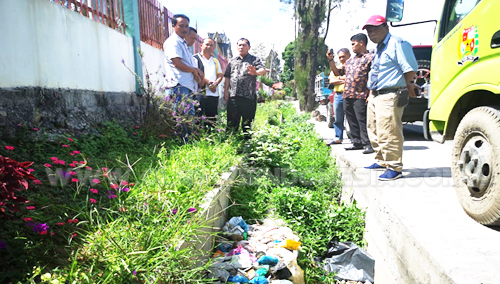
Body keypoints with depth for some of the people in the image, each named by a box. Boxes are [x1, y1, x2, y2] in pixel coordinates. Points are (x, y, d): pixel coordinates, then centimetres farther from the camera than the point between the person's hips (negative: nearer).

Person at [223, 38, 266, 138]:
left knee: (247, 121, 2)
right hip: (233, 96, 3)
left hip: (248, 96, -3)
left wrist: (256, 72, -33)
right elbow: (227, 77, 17)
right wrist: (226, 91, 7)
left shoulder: (254, 60, 7)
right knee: (232, 121, 6)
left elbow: (263, 70, -10)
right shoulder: (232, 61, 19)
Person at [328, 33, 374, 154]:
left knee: (362, 121, -7)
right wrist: (331, 60, 15)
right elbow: (337, 73, 26)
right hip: (347, 96, 8)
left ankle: (368, 144, 0)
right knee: (352, 122, 11)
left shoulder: (370, 57, -1)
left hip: (360, 96, -8)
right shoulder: (350, 60, 22)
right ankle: (357, 143, 20)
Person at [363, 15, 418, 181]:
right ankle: (382, 161, 32)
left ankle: (394, 168, 0)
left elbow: (410, 68, -16)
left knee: (388, 134, -11)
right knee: (374, 132, 17)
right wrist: (372, 91, 14)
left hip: (390, 96, -10)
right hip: (374, 95, 10)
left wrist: (404, 85, -3)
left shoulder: (397, 44, -10)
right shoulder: (379, 49, 20)